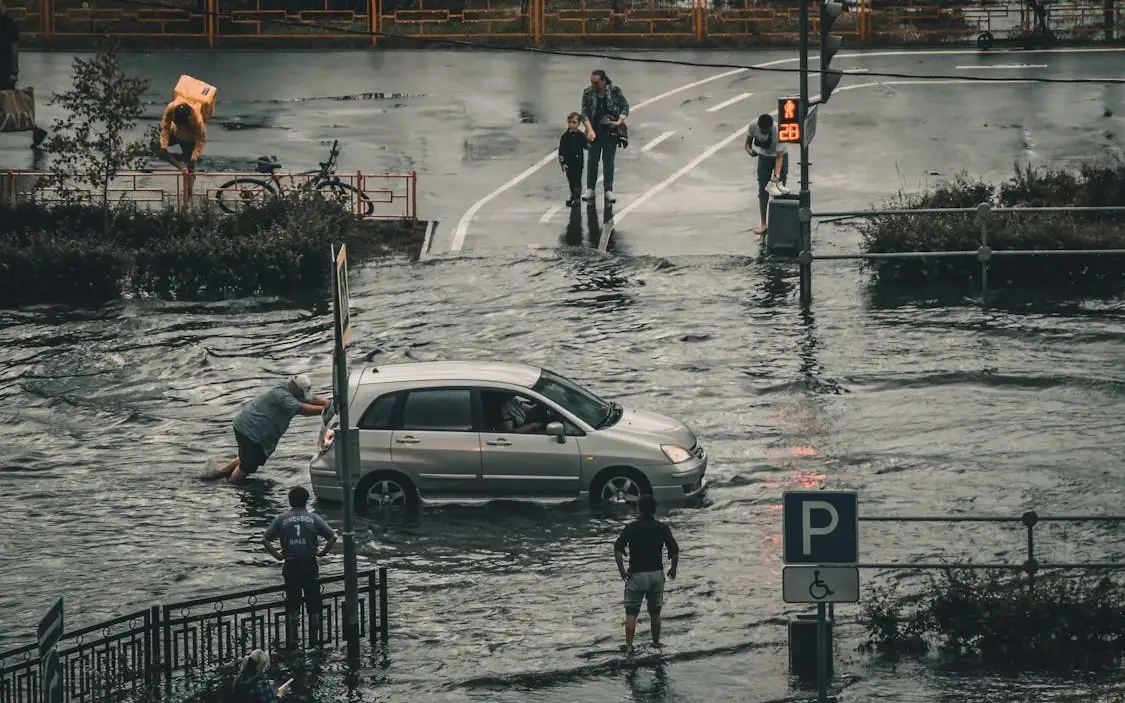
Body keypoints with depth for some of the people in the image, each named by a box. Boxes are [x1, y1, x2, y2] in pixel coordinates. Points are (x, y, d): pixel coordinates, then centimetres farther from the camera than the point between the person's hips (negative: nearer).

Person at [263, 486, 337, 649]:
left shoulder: (281, 519, 1)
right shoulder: (313, 519, -1)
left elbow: (265, 540, -6)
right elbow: (332, 537, -8)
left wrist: (277, 555, 1)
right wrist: (323, 552, 3)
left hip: (290, 566, 1)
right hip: (310, 565, -1)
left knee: (292, 606, 8)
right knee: (313, 606, 10)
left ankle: (292, 641, 8)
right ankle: (314, 640, 13)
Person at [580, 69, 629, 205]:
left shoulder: (615, 91, -6)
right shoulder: (588, 92, -3)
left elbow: (625, 106, 3)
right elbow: (584, 113, -5)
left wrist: (619, 121, -13)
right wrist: (590, 130, -18)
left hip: (611, 131, -1)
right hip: (595, 131, 1)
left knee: (608, 160, -1)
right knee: (593, 159, 1)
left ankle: (608, 191, 3)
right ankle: (590, 190, 9)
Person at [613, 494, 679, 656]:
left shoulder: (630, 528, -7)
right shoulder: (662, 528, -2)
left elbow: (617, 550, -14)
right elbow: (674, 551, -3)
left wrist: (622, 571, -4)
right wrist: (673, 569, 13)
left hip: (636, 575, -2)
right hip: (657, 574, 2)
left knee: (631, 612, 5)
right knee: (655, 612, 17)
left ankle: (629, 646, -1)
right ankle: (656, 642, 25)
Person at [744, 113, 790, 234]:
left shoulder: (778, 131, -36)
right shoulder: (753, 126, -25)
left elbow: (779, 157, -34)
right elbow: (748, 141, -7)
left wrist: (776, 176, -44)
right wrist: (749, 150, -30)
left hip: (781, 155, -3)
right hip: (764, 156, 3)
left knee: (779, 192, -4)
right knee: (762, 191, 1)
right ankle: (763, 224, 8)